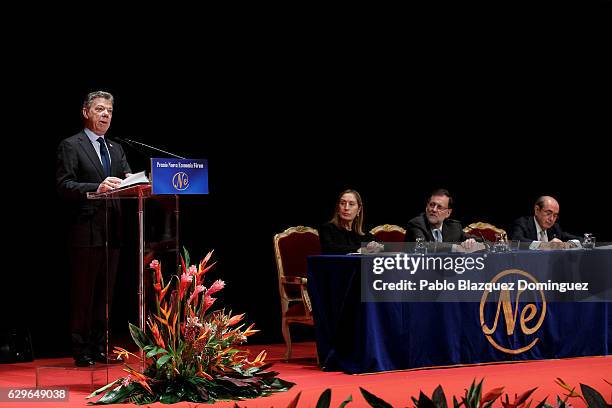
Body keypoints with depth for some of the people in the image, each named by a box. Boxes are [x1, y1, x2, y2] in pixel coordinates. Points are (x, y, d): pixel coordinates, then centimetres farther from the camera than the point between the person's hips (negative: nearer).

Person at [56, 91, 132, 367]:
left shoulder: (116, 149, 19)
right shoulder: (71, 146, -1)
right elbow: (64, 186, -11)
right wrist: (96, 188, -26)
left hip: (112, 231, 6)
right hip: (85, 231, -6)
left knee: (105, 293, 10)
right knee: (83, 293, -1)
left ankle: (101, 348, 16)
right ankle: (81, 351, 4)